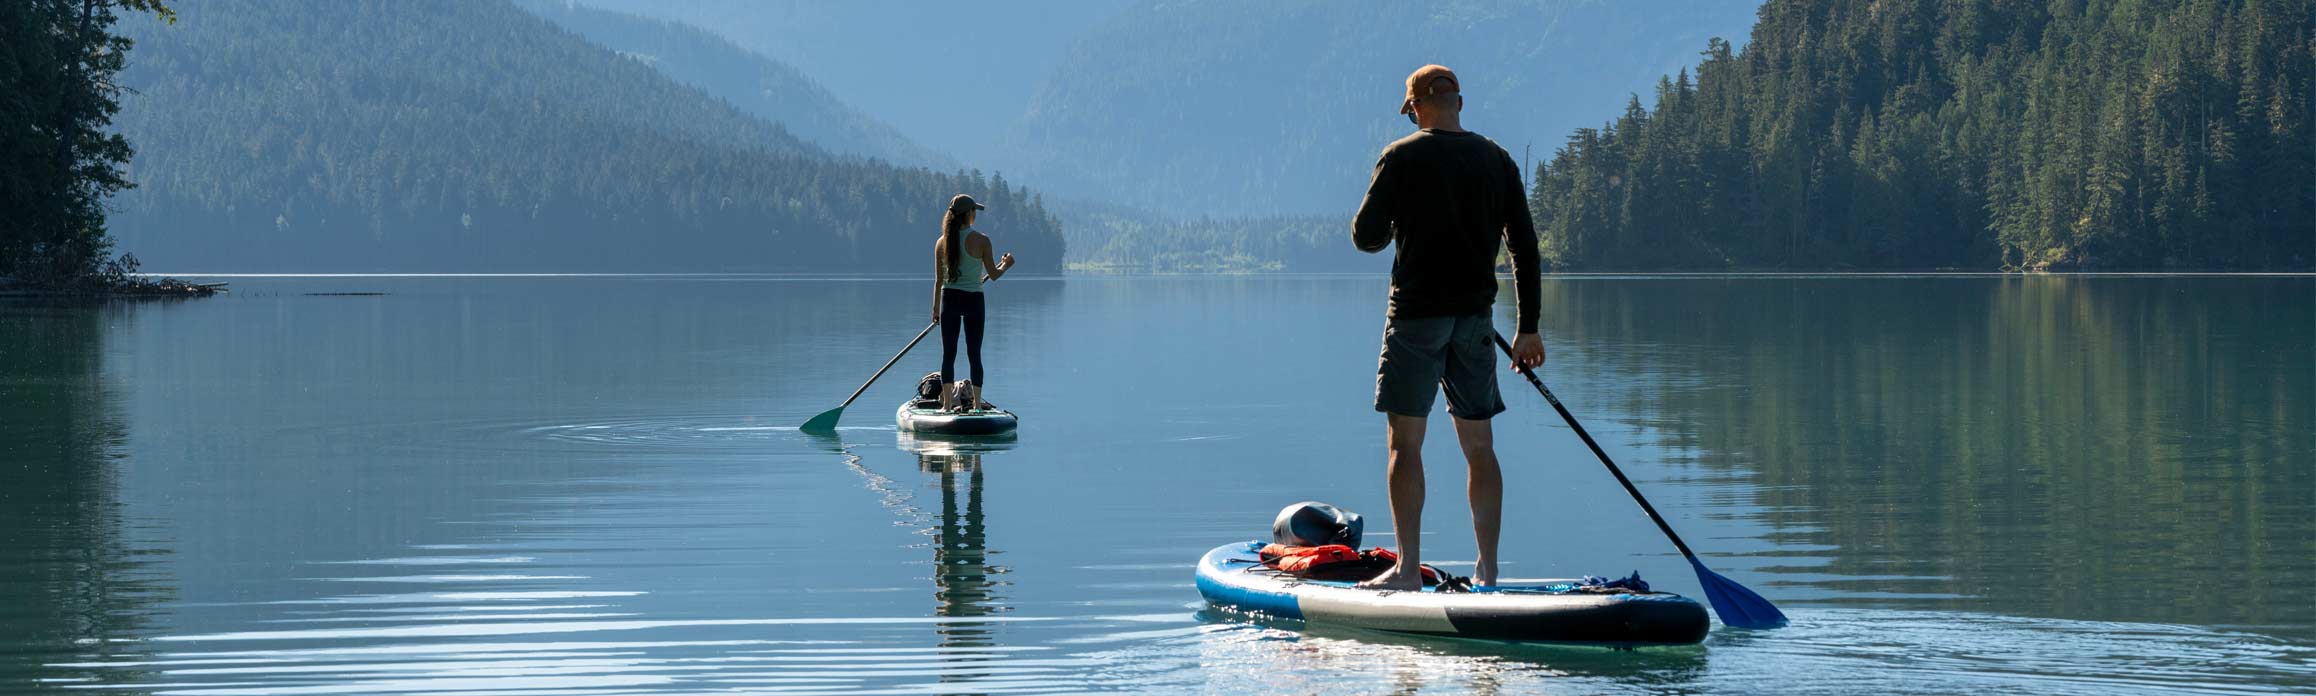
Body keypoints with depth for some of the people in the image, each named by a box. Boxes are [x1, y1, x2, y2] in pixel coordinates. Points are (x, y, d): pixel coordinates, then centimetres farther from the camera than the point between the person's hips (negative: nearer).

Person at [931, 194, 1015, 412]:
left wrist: (936, 309, 12)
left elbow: (939, 280, 3)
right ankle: (976, 405, 5)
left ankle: (947, 404, 1)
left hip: (949, 299, 2)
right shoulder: (980, 240, -10)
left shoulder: (942, 242, -1)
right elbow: (993, 275, -5)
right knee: (974, 355, 5)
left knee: (948, 355, 5)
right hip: (973, 300, -2)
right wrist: (1006, 265, 16)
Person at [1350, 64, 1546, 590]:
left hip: (1416, 314, -4)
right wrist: (1529, 328, 12)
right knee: (1479, 446, 10)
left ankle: (1408, 569, -8)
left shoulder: (1402, 158, -6)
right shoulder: (1497, 161, 6)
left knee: (1405, 442, -1)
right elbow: (1525, 246, 7)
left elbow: (1365, 236, -7)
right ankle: (1487, 571, 12)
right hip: (1474, 318, 4)